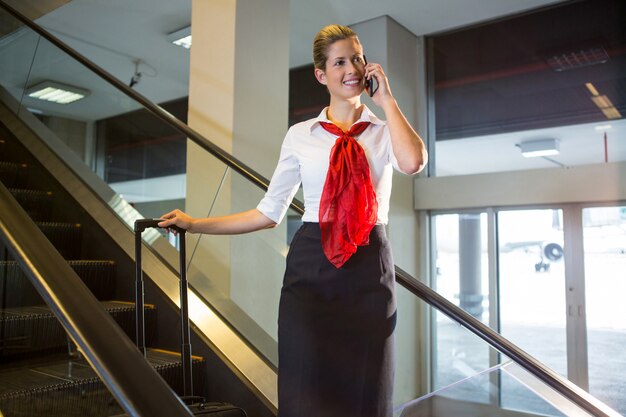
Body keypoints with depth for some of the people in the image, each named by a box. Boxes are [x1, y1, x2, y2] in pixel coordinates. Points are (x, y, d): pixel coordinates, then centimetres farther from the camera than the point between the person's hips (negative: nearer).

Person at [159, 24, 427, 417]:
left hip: (369, 269, 0)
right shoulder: (301, 135, 5)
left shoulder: (385, 130, 5)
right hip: (310, 268, 0)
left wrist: (386, 98, -7)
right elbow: (270, 212, 6)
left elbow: (413, 163, -19)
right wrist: (195, 224, 5)